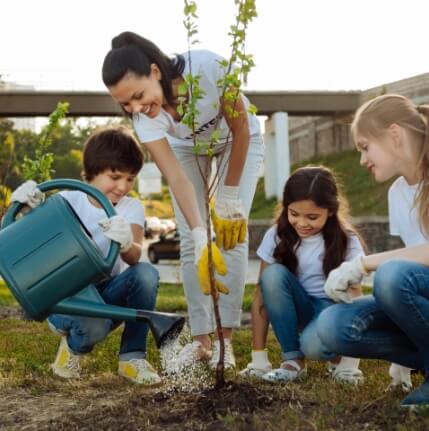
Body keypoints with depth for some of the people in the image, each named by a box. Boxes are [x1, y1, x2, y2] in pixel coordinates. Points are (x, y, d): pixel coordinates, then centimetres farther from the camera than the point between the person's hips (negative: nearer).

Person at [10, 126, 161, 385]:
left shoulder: (132, 208, -4)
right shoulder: (68, 201, -8)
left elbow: (135, 257, -22)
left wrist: (127, 244, -47)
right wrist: (30, 207, -38)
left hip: (108, 294, 3)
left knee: (146, 273, -29)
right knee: (95, 325, -38)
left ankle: (132, 358, -12)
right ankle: (74, 346, 3)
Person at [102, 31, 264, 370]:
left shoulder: (208, 67, -41)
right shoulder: (144, 119, -32)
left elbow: (240, 129, -27)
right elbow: (176, 179, -37)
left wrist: (229, 200, -23)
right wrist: (201, 240, -48)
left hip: (239, 142, -2)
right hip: (186, 149, 2)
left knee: (232, 231, -12)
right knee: (189, 239, -8)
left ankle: (226, 339, -5)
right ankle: (202, 339, 1)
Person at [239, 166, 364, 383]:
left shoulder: (346, 242, -15)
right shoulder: (277, 236, -11)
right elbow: (263, 294, -12)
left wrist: (351, 359, -25)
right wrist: (258, 357, -16)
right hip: (296, 310, 3)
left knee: (312, 344, -36)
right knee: (273, 274, -27)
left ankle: (339, 356, 2)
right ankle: (292, 359, -16)